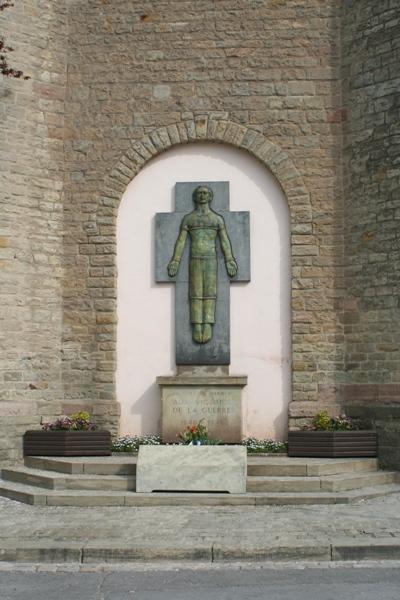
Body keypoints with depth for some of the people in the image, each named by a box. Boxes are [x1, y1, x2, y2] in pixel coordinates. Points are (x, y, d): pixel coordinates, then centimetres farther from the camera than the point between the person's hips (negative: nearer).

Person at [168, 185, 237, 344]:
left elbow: (225, 241, 3)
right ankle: (197, 328, -2)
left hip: (211, 260, 0)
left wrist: (229, 262, -5)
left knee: (210, 294, -4)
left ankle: (208, 328, -5)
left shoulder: (217, 218, 7)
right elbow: (181, 241, 4)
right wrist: (175, 262, -3)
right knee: (195, 295, -3)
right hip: (195, 260, 0)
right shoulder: (187, 218, 8)